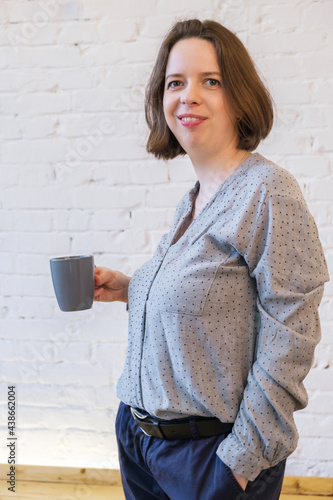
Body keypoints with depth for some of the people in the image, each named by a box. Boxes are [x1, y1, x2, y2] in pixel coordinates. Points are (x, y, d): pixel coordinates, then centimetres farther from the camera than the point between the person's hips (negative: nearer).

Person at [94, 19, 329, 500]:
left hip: (211, 451, -7)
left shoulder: (268, 191, -16)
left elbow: (287, 343, -19)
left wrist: (241, 461, -18)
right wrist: (131, 290, 4)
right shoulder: (193, 201, 7)